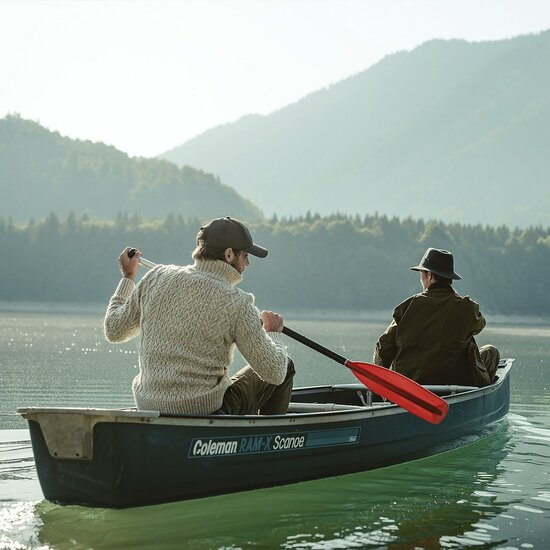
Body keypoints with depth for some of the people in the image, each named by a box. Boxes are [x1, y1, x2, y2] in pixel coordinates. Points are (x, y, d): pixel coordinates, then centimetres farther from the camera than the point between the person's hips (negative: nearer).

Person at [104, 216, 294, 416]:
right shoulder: (237, 303, -15)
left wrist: (128, 277, 25)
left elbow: (114, 331, 11)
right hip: (206, 411, -6)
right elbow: (274, 373, -8)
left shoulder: (157, 277, -2)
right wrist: (273, 332, 13)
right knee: (286, 367, 14)